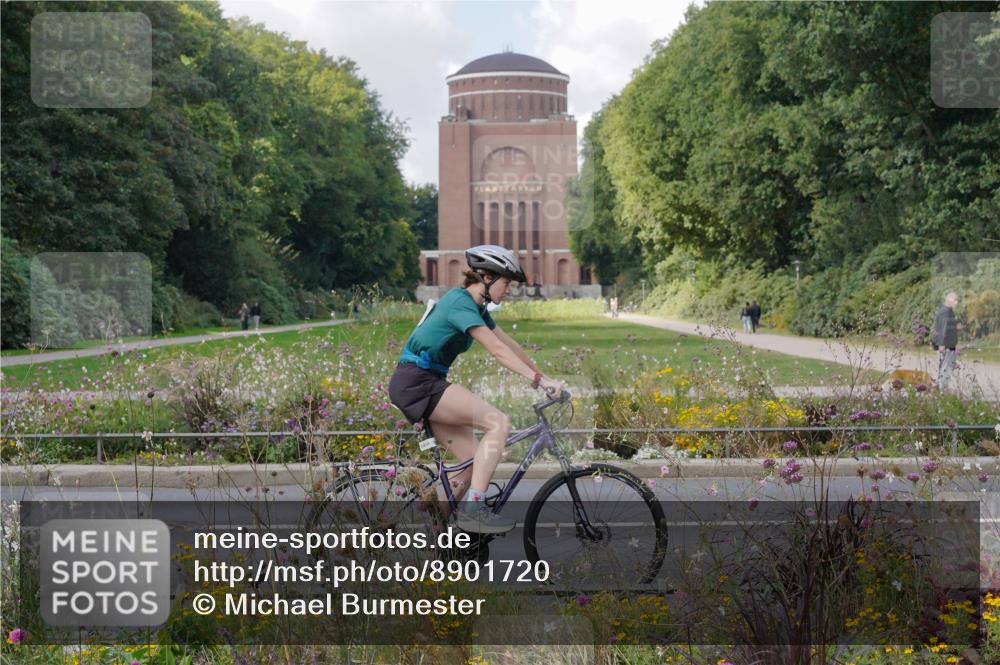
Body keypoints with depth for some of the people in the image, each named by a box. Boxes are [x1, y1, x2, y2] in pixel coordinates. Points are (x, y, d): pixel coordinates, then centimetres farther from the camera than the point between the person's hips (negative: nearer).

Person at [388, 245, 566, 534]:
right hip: (415, 382, -10)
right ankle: (473, 509, -24)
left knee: (477, 461, 3)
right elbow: (498, 350, -25)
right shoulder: (460, 302, -16)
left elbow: (510, 345, 17)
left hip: (427, 385, 10)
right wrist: (539, 380, -29)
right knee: (499, 422, -21)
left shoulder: (477, 307, 15)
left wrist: (544, 377, 13)